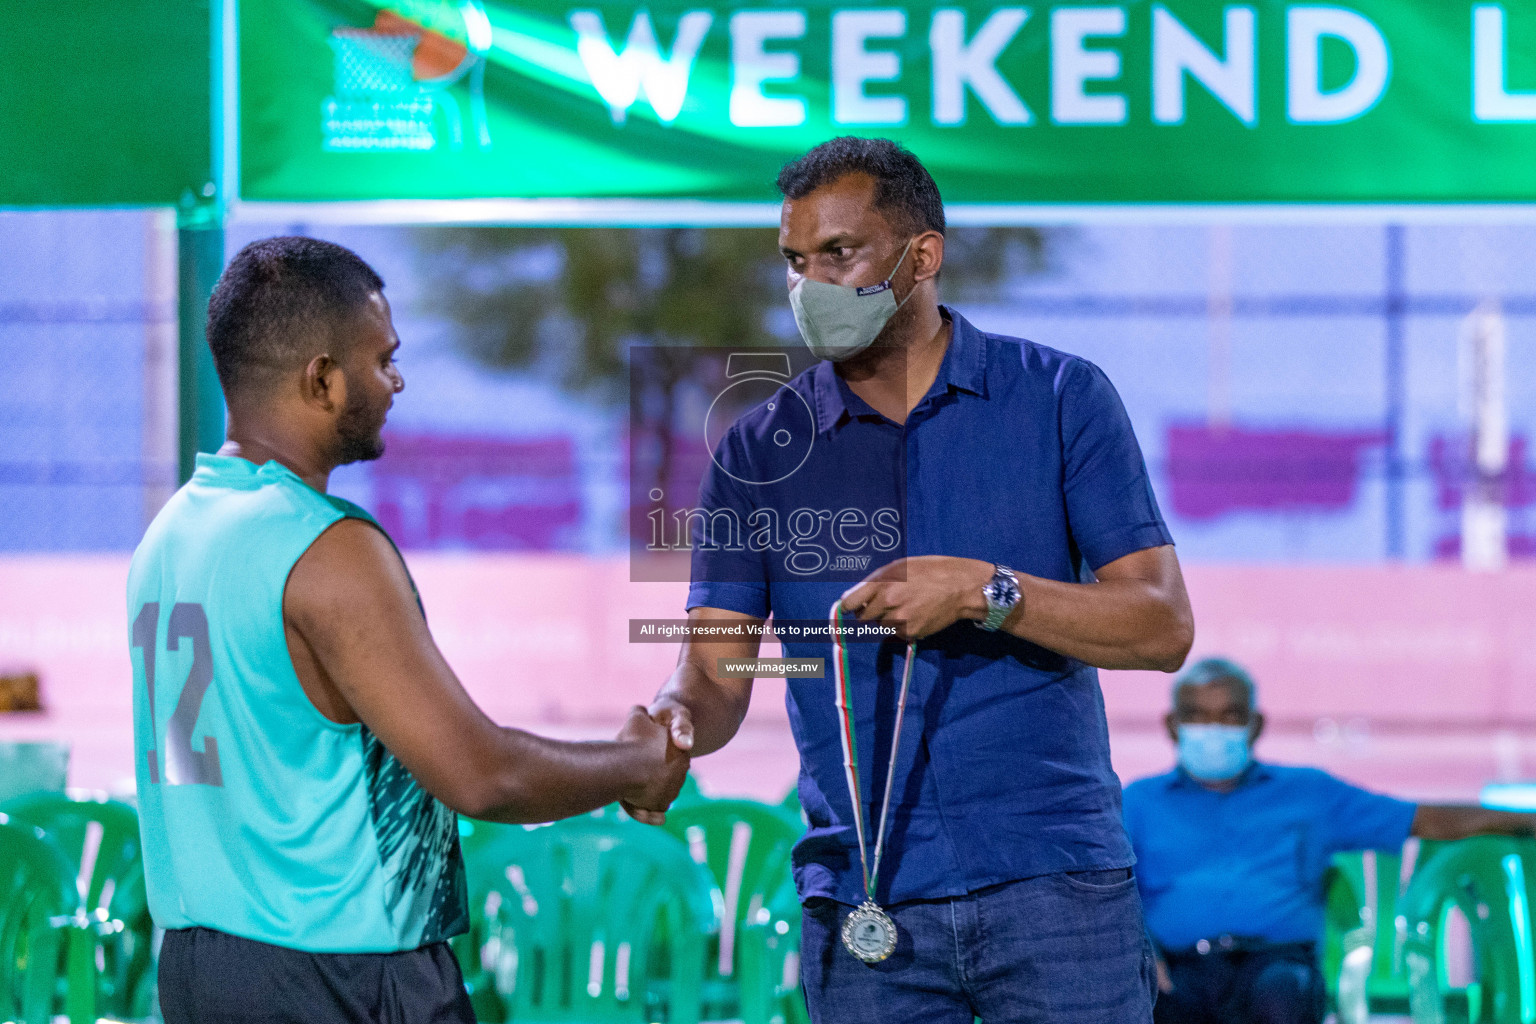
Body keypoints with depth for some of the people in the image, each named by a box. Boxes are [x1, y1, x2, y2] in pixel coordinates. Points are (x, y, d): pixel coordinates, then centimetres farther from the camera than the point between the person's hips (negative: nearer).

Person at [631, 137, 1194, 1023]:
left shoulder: (1059, 399, 3)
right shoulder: (761, 452, 8)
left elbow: (1163, 627, -3)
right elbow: (717, 674, 3)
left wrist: (983, 592, -16)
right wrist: (675, 719, -21)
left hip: (1056, 883, -2)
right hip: (865, 908, 2)